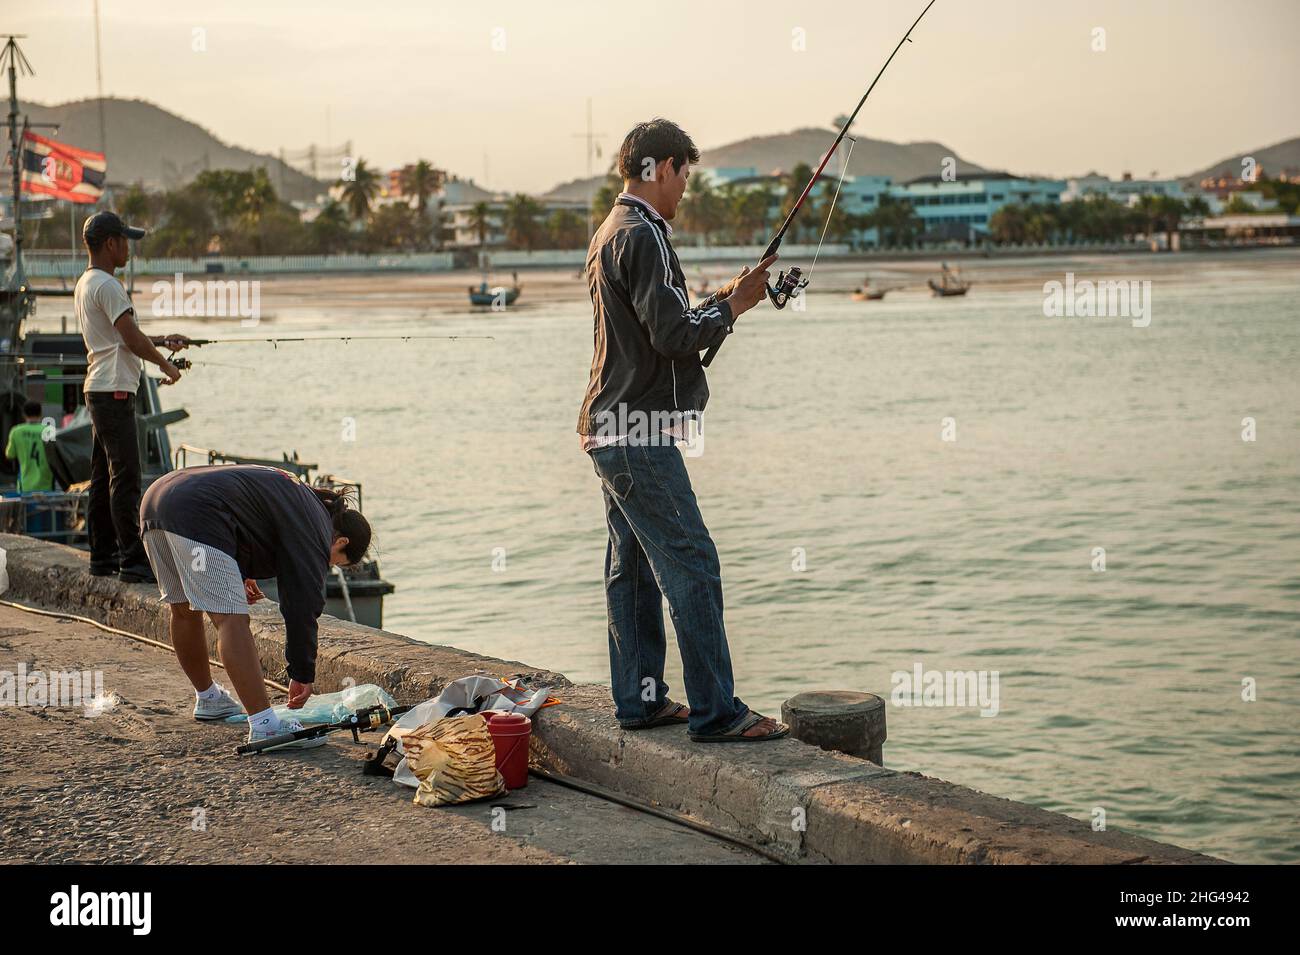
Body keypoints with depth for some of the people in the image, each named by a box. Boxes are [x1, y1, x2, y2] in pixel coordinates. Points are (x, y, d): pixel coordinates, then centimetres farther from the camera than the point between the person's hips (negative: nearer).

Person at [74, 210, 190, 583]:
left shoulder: (85, 284, 17)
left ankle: (103, 555, 17)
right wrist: (165, 364, -3)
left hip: (99, 390, 11)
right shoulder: (106, 286, -15)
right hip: (113, 390, -11)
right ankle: (133, 561, -13)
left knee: (103, 477, 13)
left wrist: (161, 341, 23)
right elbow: (132, 340, -18)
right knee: (125, 478, -11)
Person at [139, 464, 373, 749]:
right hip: (195, 514, -10)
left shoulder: (293, 493, 30)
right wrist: (302, 675, 7)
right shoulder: (315, 531, 3)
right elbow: (302, 606, 0)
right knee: (231, 619, -12)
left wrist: (238, 575, 22)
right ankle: (264, 726, -16)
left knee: (184, 610, 25)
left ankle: (207, 699, 43)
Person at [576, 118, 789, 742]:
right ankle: (715, 712, -7)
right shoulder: (641, 237, -15)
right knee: (691, 564, -9)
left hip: (612, 430, 11)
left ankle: (639, 700, 19)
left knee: (632, 566, 13)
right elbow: (674, 335, -21)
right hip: (638, 437, -11)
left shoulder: (610, 234, 17)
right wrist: (731, 307, -6)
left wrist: (724, 298, 13)